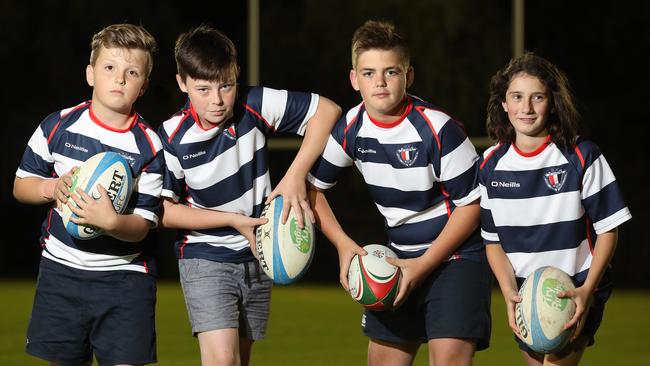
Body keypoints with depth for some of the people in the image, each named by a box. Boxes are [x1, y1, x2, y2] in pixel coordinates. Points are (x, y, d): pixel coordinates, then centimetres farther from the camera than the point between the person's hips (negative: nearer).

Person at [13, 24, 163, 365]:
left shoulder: (149, 147, -8)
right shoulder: (58, 126, -2)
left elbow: (142, 226, -11)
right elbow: (21, 184, 8)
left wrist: (111, 222, -32)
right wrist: (51, 188, -14)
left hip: (125, 276, -2)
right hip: (61, 269, 2)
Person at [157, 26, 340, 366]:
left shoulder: (256, 105, -13)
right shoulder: (172, 137, -17)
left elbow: (326, 110, -7)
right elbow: (164, 210, -12)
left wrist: (296, 175, -15)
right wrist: (234, 220, -16)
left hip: (257, 257, 3)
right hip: (205, 258, -3)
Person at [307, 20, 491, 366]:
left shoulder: (438, 129, -22)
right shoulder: (351, 129, -6)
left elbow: (470, 204, -16)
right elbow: (311, 185, 9)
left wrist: (424, 265, -17)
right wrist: (343, 244, -4)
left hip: (458, 254, -6)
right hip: (401, 257, 6)